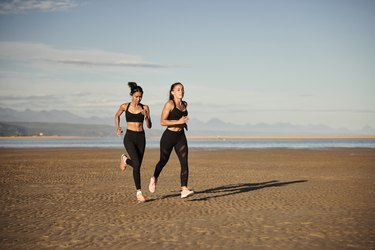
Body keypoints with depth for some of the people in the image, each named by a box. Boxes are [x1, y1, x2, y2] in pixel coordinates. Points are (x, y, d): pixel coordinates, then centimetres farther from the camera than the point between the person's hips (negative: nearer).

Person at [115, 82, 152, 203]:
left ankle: (125, 159, 44)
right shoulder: (124, 106, 0)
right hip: (129, 138, -3)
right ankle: (139, 192, -8)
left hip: (141, 138, 3)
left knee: (137, 165, 10)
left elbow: (149, 126, -1)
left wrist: (146, 116, -18)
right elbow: (117, 116, 20)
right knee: (136, 164, -19)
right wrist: (117, 128, 7)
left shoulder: (145, 108, 1)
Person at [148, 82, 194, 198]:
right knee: (163, 161, 12)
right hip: (168, 136, -5)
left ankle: (184, 190, -18)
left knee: (184, 162, -12)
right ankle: (154, 179, 42)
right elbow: (162, 122, -18)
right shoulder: (169, 104, -10)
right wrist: (178, 121, -25)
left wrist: (184, 123, 11)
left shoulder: (184, 104, 10)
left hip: (181, 137, 5)